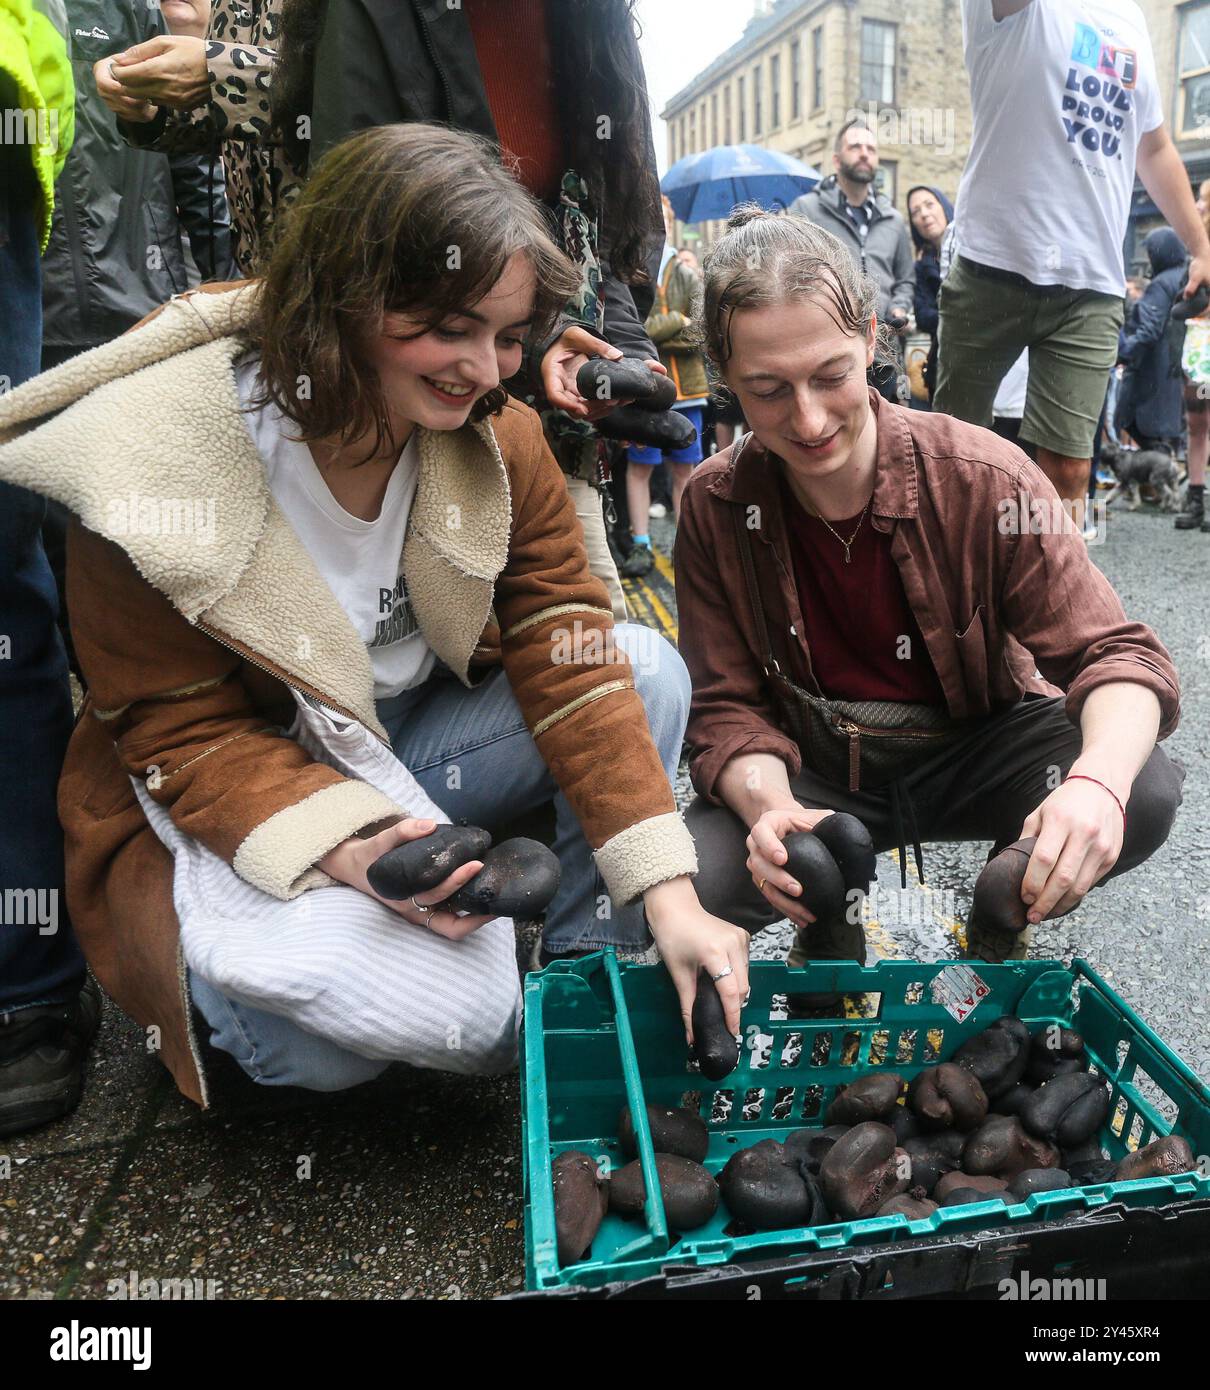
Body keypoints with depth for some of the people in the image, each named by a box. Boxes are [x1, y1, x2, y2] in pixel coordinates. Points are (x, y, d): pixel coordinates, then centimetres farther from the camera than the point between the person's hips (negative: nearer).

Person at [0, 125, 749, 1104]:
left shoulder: (501, 440, -10)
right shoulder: (159, 461, -22)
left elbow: (571, 661, -15)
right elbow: (176, 731, -17)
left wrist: (670, 896, -22)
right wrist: (344, 845, -36)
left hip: (414, 745, 6)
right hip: (226, 803, -5)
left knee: (650, 666, -15)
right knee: (461, 1011, -31)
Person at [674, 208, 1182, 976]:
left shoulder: (984, 479, -18)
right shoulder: (716, 507, -13)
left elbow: (1116, 653, -18)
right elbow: (728, 708, -11)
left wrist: (1098, 779, -42)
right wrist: (771, 809, -34)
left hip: (978, 747, 0)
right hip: (813, 771, 1)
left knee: (1145, 794, -29)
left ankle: (1006, 917, 6)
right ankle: (830, 918, 10)